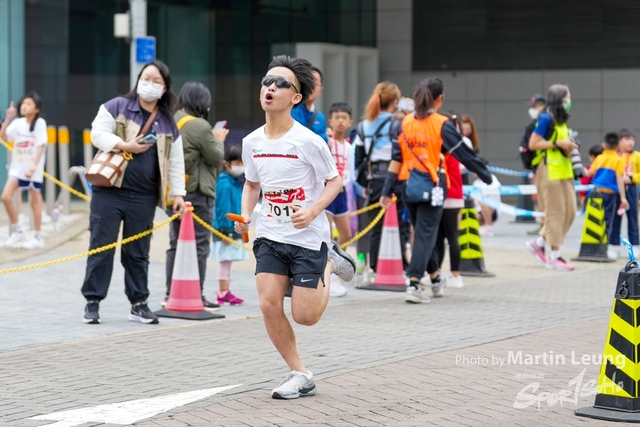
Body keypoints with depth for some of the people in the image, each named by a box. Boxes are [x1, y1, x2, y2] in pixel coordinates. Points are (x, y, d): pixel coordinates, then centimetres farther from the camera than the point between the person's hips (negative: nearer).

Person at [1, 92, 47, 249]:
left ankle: (37, 237, 12)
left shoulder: (40, 123, -8)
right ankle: (17, 231, 7)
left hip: (33, 168, -4)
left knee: (35, 201, 3)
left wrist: (33, 167, -18)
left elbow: (41, 147, -11)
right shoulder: (18, 123, 4)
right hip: (17, 166, 4)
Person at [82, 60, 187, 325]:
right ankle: (92, 302, 5)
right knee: (101, 248, -2)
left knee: (138, 253, 8)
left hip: (143, 197, 3)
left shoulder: (168, 124, 13)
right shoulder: (116, 107, 3)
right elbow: (98, 133, -6)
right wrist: (124, 145, -18)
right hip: (109, 191, -3)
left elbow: (176, 163, 13)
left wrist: (177, 193, 5)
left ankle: (139, 303, 15)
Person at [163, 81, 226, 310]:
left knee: (176, 244, 13)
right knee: (199, 246, -2)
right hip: (196, 193, -8)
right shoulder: (200, 126, -16)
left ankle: (171, 294, 15)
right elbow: (215, 158, -8)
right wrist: (219, 140, 10)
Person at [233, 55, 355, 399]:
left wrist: (312, 210, -23)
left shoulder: (308, 141, -17)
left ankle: (329, 264, 27)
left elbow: (335, 181, -7)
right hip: (269, 235, 4)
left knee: (305, 316, -2)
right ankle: (300, 376, 9)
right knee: (269, 304, -8)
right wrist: (245, 215, -3)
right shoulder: (251, 142, -2)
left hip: (307, 236, -4)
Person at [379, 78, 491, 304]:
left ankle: (436, 280, 33)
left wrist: (387, 190, 3)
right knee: (425, 235, -1)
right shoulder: (442, 125, -9)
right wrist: (487, 176, 5)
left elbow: (396, 159, 1)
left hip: (409, 186, 5)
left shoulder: (405, 122, 2)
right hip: (432, 187, -5)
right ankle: (413, 285, -12)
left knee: (423, 233, 19)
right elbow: (464, 154, -6)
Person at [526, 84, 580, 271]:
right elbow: (533, 144, -15)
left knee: (570, 212, 7)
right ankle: (554, 257, 3)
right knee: (556, 212, -5)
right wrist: (558, 144, -17)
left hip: (564, 172, 9)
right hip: (550, 171, -9)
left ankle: (538, 243, 18)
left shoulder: (562, 121, 14)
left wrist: (568, 145, 4)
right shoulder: (546, 119, -10)